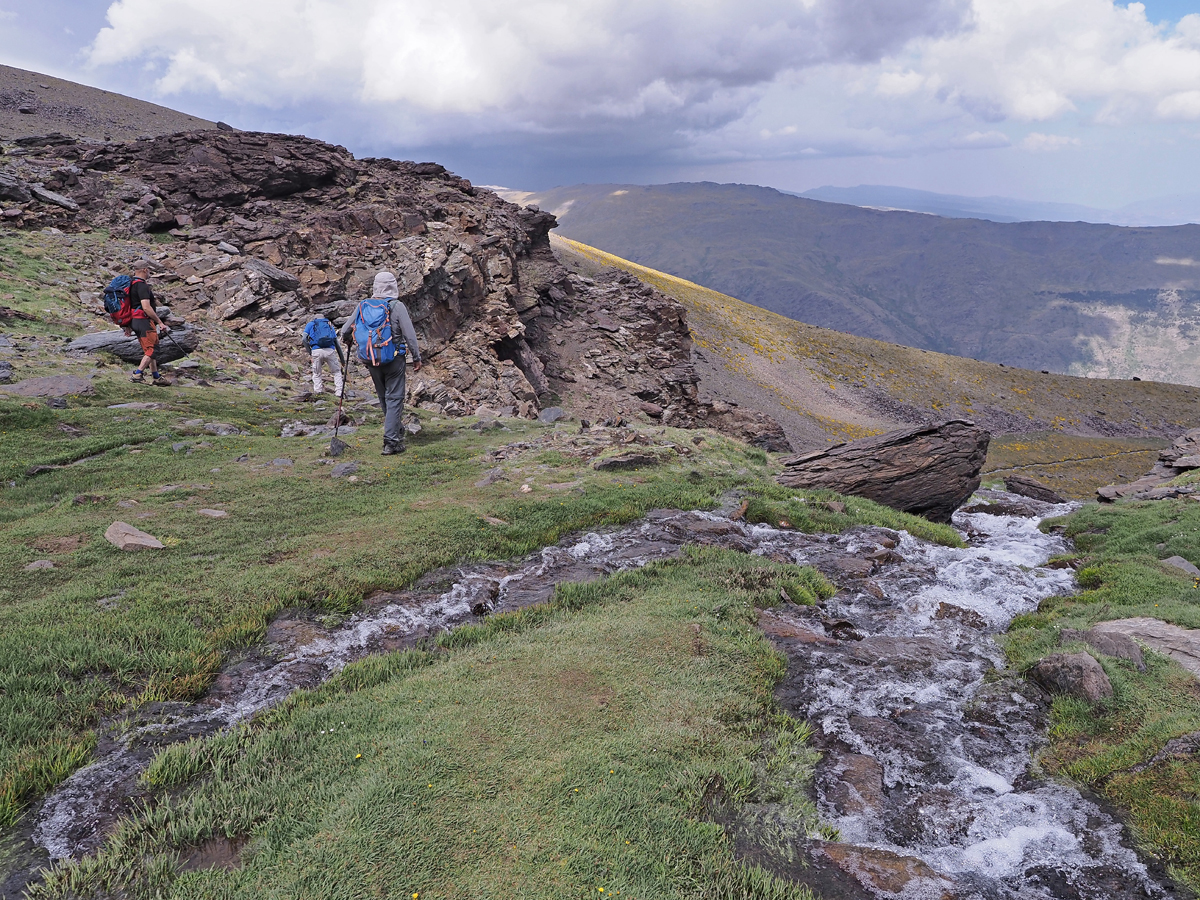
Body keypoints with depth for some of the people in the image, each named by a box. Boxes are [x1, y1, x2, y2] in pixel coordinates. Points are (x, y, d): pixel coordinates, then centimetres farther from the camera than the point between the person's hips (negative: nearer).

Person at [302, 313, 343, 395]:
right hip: (330, 350, 1)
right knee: (337, 372, 19)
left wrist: (310, 352, 16)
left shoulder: (310, 324, 25)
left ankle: (317, 391, 5)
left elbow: (304, 339, 9)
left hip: (316, 351, -1)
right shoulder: (329, 326, 30)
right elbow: (336, 343, 27)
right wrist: (342, 361, 30)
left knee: (316, 374, 18)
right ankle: (339, 392, 8)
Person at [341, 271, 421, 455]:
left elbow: (345, 331, 9)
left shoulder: (363, 306, 2)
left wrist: (348, 341, 32)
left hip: (371, 362, 5)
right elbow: (409, 335, -11)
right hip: (393, 360, -4)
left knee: (384, 398, 19)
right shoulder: (397, 306, -10)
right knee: (394, 399, -1)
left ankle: (397, 430, 36)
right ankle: (390, 441, -6)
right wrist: (416, 358, 0)